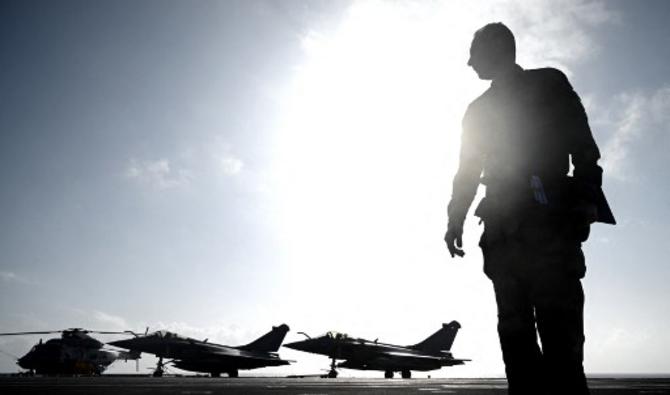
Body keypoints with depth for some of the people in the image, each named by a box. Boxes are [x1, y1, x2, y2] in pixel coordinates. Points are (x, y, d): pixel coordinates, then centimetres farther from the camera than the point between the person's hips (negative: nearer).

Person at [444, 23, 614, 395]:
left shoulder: (548, 85, 14)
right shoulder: (479, 109, 26)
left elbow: (584, 148, 4)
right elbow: (467, 172, 24)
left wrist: (585, 199, -12)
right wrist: (456, 220, 11)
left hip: (549, 224, -4)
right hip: (503, 232, 4)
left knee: (558, 328, -15)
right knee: (514, 330, -2)